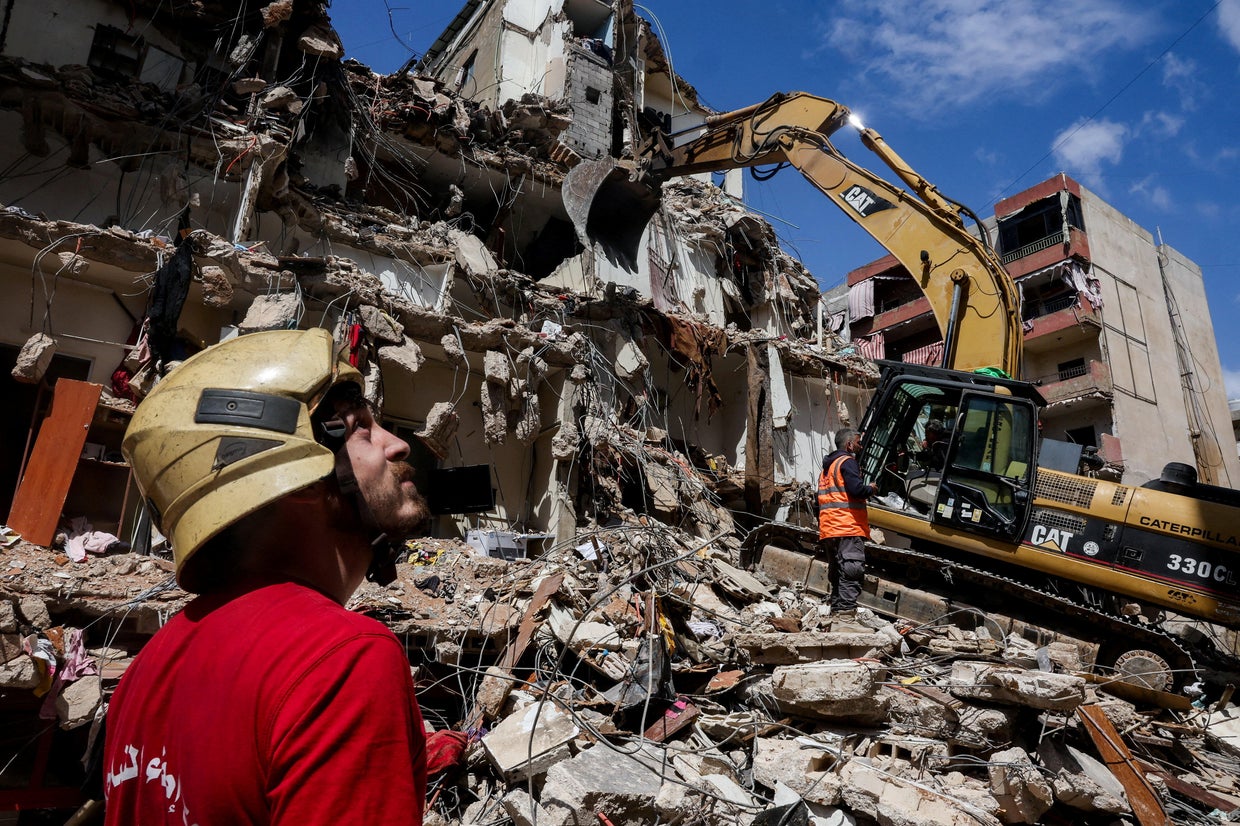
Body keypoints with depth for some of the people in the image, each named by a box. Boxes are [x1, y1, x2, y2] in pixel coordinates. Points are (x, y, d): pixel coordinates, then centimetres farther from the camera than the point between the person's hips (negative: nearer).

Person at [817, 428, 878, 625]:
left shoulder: (827, 467, 25)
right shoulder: (847, 461, -3)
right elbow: (856, 489, -18)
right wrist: (871, 489, 2)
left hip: (828, 530, 9)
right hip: (848, 529, -9)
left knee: (837, 575, 12)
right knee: (851, 573, -12)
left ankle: (836, 614, 12)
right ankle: (846, 615, -18)